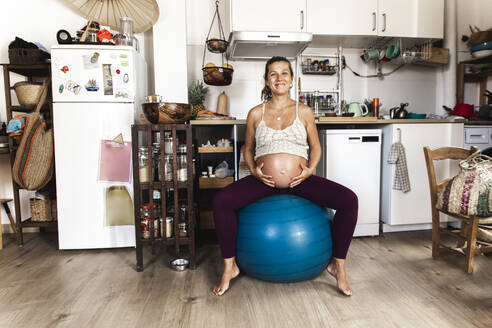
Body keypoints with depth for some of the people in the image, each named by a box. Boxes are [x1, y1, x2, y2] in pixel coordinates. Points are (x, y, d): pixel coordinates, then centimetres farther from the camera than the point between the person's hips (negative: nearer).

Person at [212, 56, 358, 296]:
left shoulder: (304, 112, 9)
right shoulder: (256, 113, 9)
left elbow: (316, 146, 15)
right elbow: (248, 148, 17)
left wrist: (309, 170, -4)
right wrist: (253, 170, -3)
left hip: (299, 180, 0)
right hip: (264, 180, 0)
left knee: (349, 200, -21)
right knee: (220, 201, -24)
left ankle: (338, 265, -1)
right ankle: (229, 267, -5)